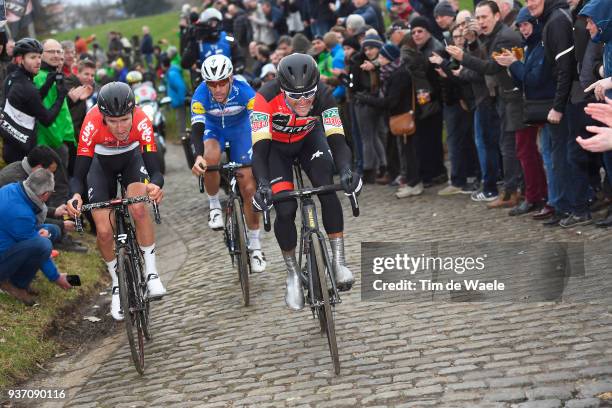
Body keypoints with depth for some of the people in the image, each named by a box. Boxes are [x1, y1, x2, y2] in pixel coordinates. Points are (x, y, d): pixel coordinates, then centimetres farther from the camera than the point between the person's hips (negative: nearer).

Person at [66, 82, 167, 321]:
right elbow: (79, 175, -34)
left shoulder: (141, 122, -37)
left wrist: (155, 186, -62)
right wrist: (75, 196, -56)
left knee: (138, 209, -29)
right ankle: (117, 284, 16)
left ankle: (151, 273, -14)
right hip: (102, 163, 1)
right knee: (104, 232, -9)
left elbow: (154, 170, -39)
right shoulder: (92, 124, -38)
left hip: (131, 157, 0)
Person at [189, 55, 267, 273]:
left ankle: (255, 245, 7)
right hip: (213, 127, 0)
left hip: (240, 128, 0)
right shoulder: (201, 95, -32)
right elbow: (196, 130, -39)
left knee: (249, 188, -6)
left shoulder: (244, 91, -34)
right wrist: (198, 156, -58)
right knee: (210, 158, -35)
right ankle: (214, 206, -9)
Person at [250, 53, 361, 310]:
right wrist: (262, 183, -56)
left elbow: (336, 139, -36)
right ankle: (293, 274, 9)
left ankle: (338, 261, -17)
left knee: (327, 188, -25)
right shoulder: (266, 97, -37)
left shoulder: (323, 95, -32)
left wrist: (346, 170, -55)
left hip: (309, 138, 1)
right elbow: (260, 148, -40)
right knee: (285, 209, -13)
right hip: (276, 145, -1)